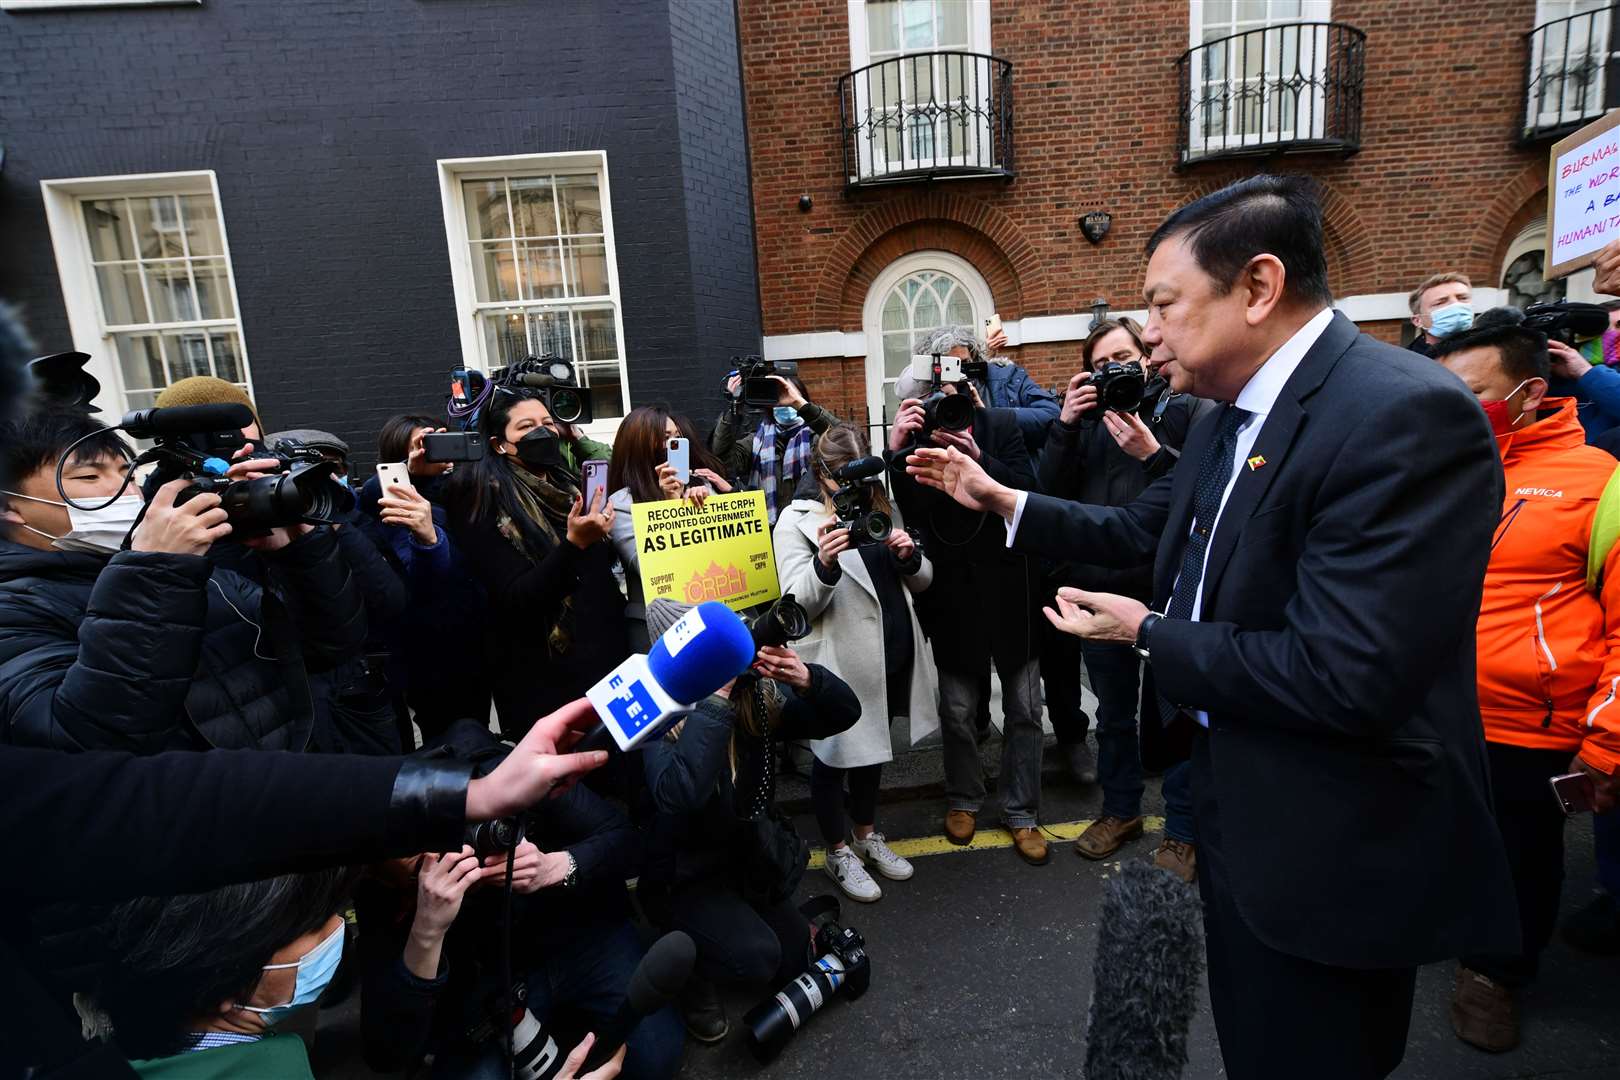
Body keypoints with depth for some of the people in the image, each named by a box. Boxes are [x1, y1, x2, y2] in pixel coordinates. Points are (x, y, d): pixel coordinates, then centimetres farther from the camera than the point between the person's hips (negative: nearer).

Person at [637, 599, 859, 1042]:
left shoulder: (759, 693, -11)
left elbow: (846, 714, -10)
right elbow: (679, 794, -43)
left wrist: (807, 680, -31)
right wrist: (716, 697, -43)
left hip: (751, 858, 5)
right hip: (684, 872, -5)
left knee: (797, 960, 7)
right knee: (755, 958, -26)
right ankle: (690, 968, 6)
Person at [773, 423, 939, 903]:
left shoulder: (881, 508, 8)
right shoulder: (797, 521, -9)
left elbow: (922, 581, 10)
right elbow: (798, 603, -17)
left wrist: (910, 556, -12)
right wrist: (824, 564, -36)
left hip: (892, 656, 6)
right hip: (838, 662, -6)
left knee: (873, 747, 22)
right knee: (835, 756, 10)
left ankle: (867, 835, 43)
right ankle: (838, 852, 32)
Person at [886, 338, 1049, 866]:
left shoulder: (1001, 425, -4)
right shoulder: (910, 441, -4)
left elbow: (1029, 493, -13)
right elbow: (904, 514, -15)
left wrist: (977, 457, -25)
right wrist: (897, 451, -26)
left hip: (1009, 588, 1)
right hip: (952, 594, 0)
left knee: (1024, 710, 10)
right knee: (957, 711, 10)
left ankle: (1022, 812, 29)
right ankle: (964, 799, 35)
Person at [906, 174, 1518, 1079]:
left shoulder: (1405, 415, -27)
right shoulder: (1230, 417, 3)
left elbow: (1346, 678, -33)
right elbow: (1142, 531, 14)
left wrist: (1148, 633, -19)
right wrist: (1001, 499, 10)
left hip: (1335, 850, -9)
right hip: (1241, 803, 9)